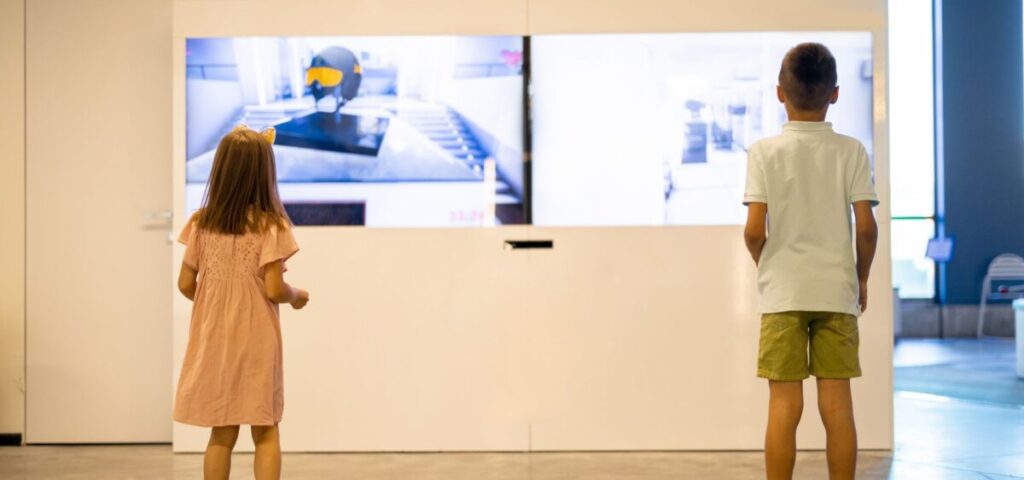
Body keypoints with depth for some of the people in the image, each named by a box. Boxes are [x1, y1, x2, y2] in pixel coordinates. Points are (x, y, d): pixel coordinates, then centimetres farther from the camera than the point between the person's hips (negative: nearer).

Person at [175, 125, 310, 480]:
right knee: (265, 432, 8)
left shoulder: (201, 223, 0)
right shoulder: (270, 225, -12)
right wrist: (297, 296, 6)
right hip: (256, 341, -3)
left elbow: (186, 285, 3)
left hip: (214, 340, 3)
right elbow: (274, 290, -15)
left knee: (221, 433, 11)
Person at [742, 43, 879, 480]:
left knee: (784, 405, 1)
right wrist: (861, 277, 11)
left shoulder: (764, 152, -4)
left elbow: (754, 230, -9)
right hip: (836, 290, 1)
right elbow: (866, 226, -5)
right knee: (836, 403, 5)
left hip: (782, 292, -1)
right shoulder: (851, 151, -1)